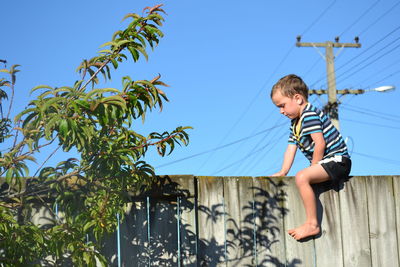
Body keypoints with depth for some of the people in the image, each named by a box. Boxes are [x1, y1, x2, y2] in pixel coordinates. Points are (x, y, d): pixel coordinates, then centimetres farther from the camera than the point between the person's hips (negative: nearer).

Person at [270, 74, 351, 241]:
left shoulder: (309, 115, -16)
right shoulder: (295, 123, 16)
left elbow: (320, 144, -22)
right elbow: (291, 147, 13)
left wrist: (313, 169, -12)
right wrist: (282, 172, 3)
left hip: (337, 160, -11)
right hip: (328, 164, 11)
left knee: (301, 177, -29)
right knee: (302, 178, 28)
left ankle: (312, 223, -27)